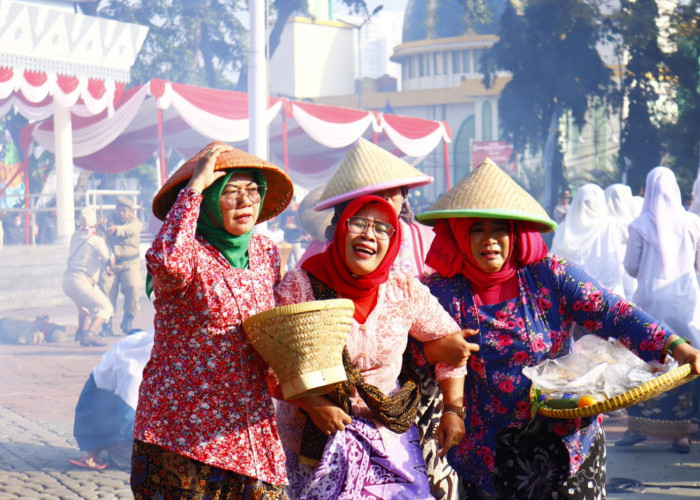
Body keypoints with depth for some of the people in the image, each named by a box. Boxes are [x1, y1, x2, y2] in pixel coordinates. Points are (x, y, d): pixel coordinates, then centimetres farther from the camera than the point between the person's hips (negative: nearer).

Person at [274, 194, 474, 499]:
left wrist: (454, 410, 7)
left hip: (390, 436, 3)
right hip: (315, 439, -3)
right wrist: (314, 405, -18)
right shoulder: (299, 286, -8)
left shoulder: (404, 291, 0)